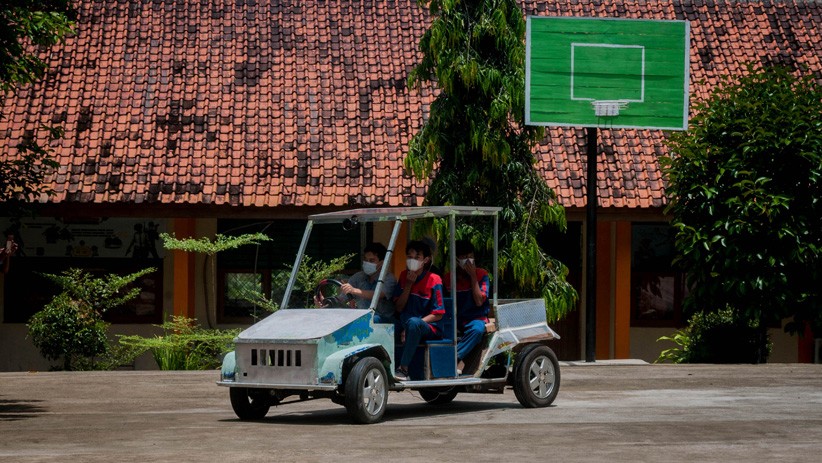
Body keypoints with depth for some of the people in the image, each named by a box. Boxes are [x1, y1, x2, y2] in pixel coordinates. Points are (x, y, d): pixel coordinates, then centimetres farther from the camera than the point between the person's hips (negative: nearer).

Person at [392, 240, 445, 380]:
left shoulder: (434, 280, -7)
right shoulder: (404, 276, 8)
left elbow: (438, 315, -9)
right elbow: (399, 308, 4)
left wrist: (412, 325, -18)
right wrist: (408, 284, -8)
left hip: (429, 328, -5)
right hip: (405, 325, 5)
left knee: (413, 322, -38)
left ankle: (403, 368, -36)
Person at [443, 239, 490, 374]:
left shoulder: (481, 275, -1)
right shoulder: (449, 277, 7)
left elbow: (479, 302, -11)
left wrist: (473, 276, -14)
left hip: (475, 319, -2)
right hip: (456, 320, 2)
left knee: (477, 329, -38)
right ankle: (459, 362, -30)